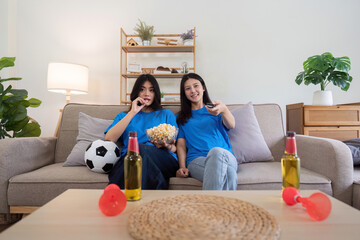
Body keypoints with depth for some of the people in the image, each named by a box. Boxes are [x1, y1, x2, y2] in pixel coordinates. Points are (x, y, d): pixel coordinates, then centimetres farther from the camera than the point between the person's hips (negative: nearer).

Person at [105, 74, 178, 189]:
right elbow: (109, 139, 5)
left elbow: (174, 147, 17)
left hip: (163, 161, 0)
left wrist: (167, 146, -9)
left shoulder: (166, 114, 26)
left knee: (140, 148, -34)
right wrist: (132, 113, 4)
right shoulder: (123, 116, 27)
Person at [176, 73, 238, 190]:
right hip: (197, 160, -1)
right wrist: (182, 167, -5)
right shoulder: (181, 117, 24)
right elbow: (181, 144, 14)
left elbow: (231, 125, -1)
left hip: (227, 157, 1)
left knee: (217, 152, -39)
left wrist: (224, 110, -26)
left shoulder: (215, 110, 20)